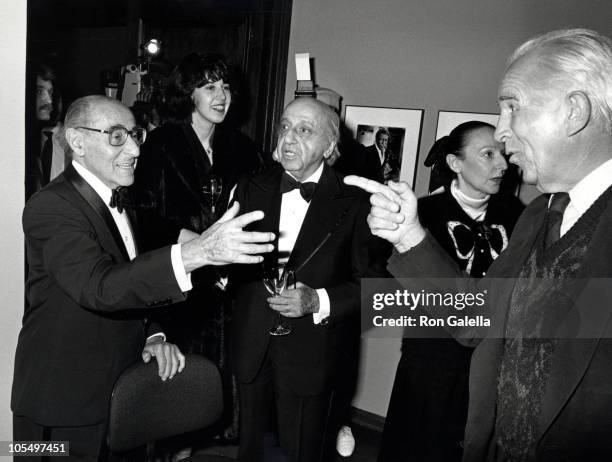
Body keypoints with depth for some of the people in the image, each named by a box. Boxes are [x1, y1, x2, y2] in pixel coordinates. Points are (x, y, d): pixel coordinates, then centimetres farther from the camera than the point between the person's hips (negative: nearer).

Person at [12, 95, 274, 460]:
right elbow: (97, 287, -35)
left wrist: (153, 336, -3)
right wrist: (196, 252, -47)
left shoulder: (116, 202, 7)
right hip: (66, 403, -7)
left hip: (120, 387, 7)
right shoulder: (51, 207, -21)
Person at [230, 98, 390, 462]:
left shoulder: (355, 203, -9)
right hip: (251, 349, 3)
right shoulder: (252, 190, 3)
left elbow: (373, 282, -9)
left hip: (310, 357, -3)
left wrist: (318, 301, -21)